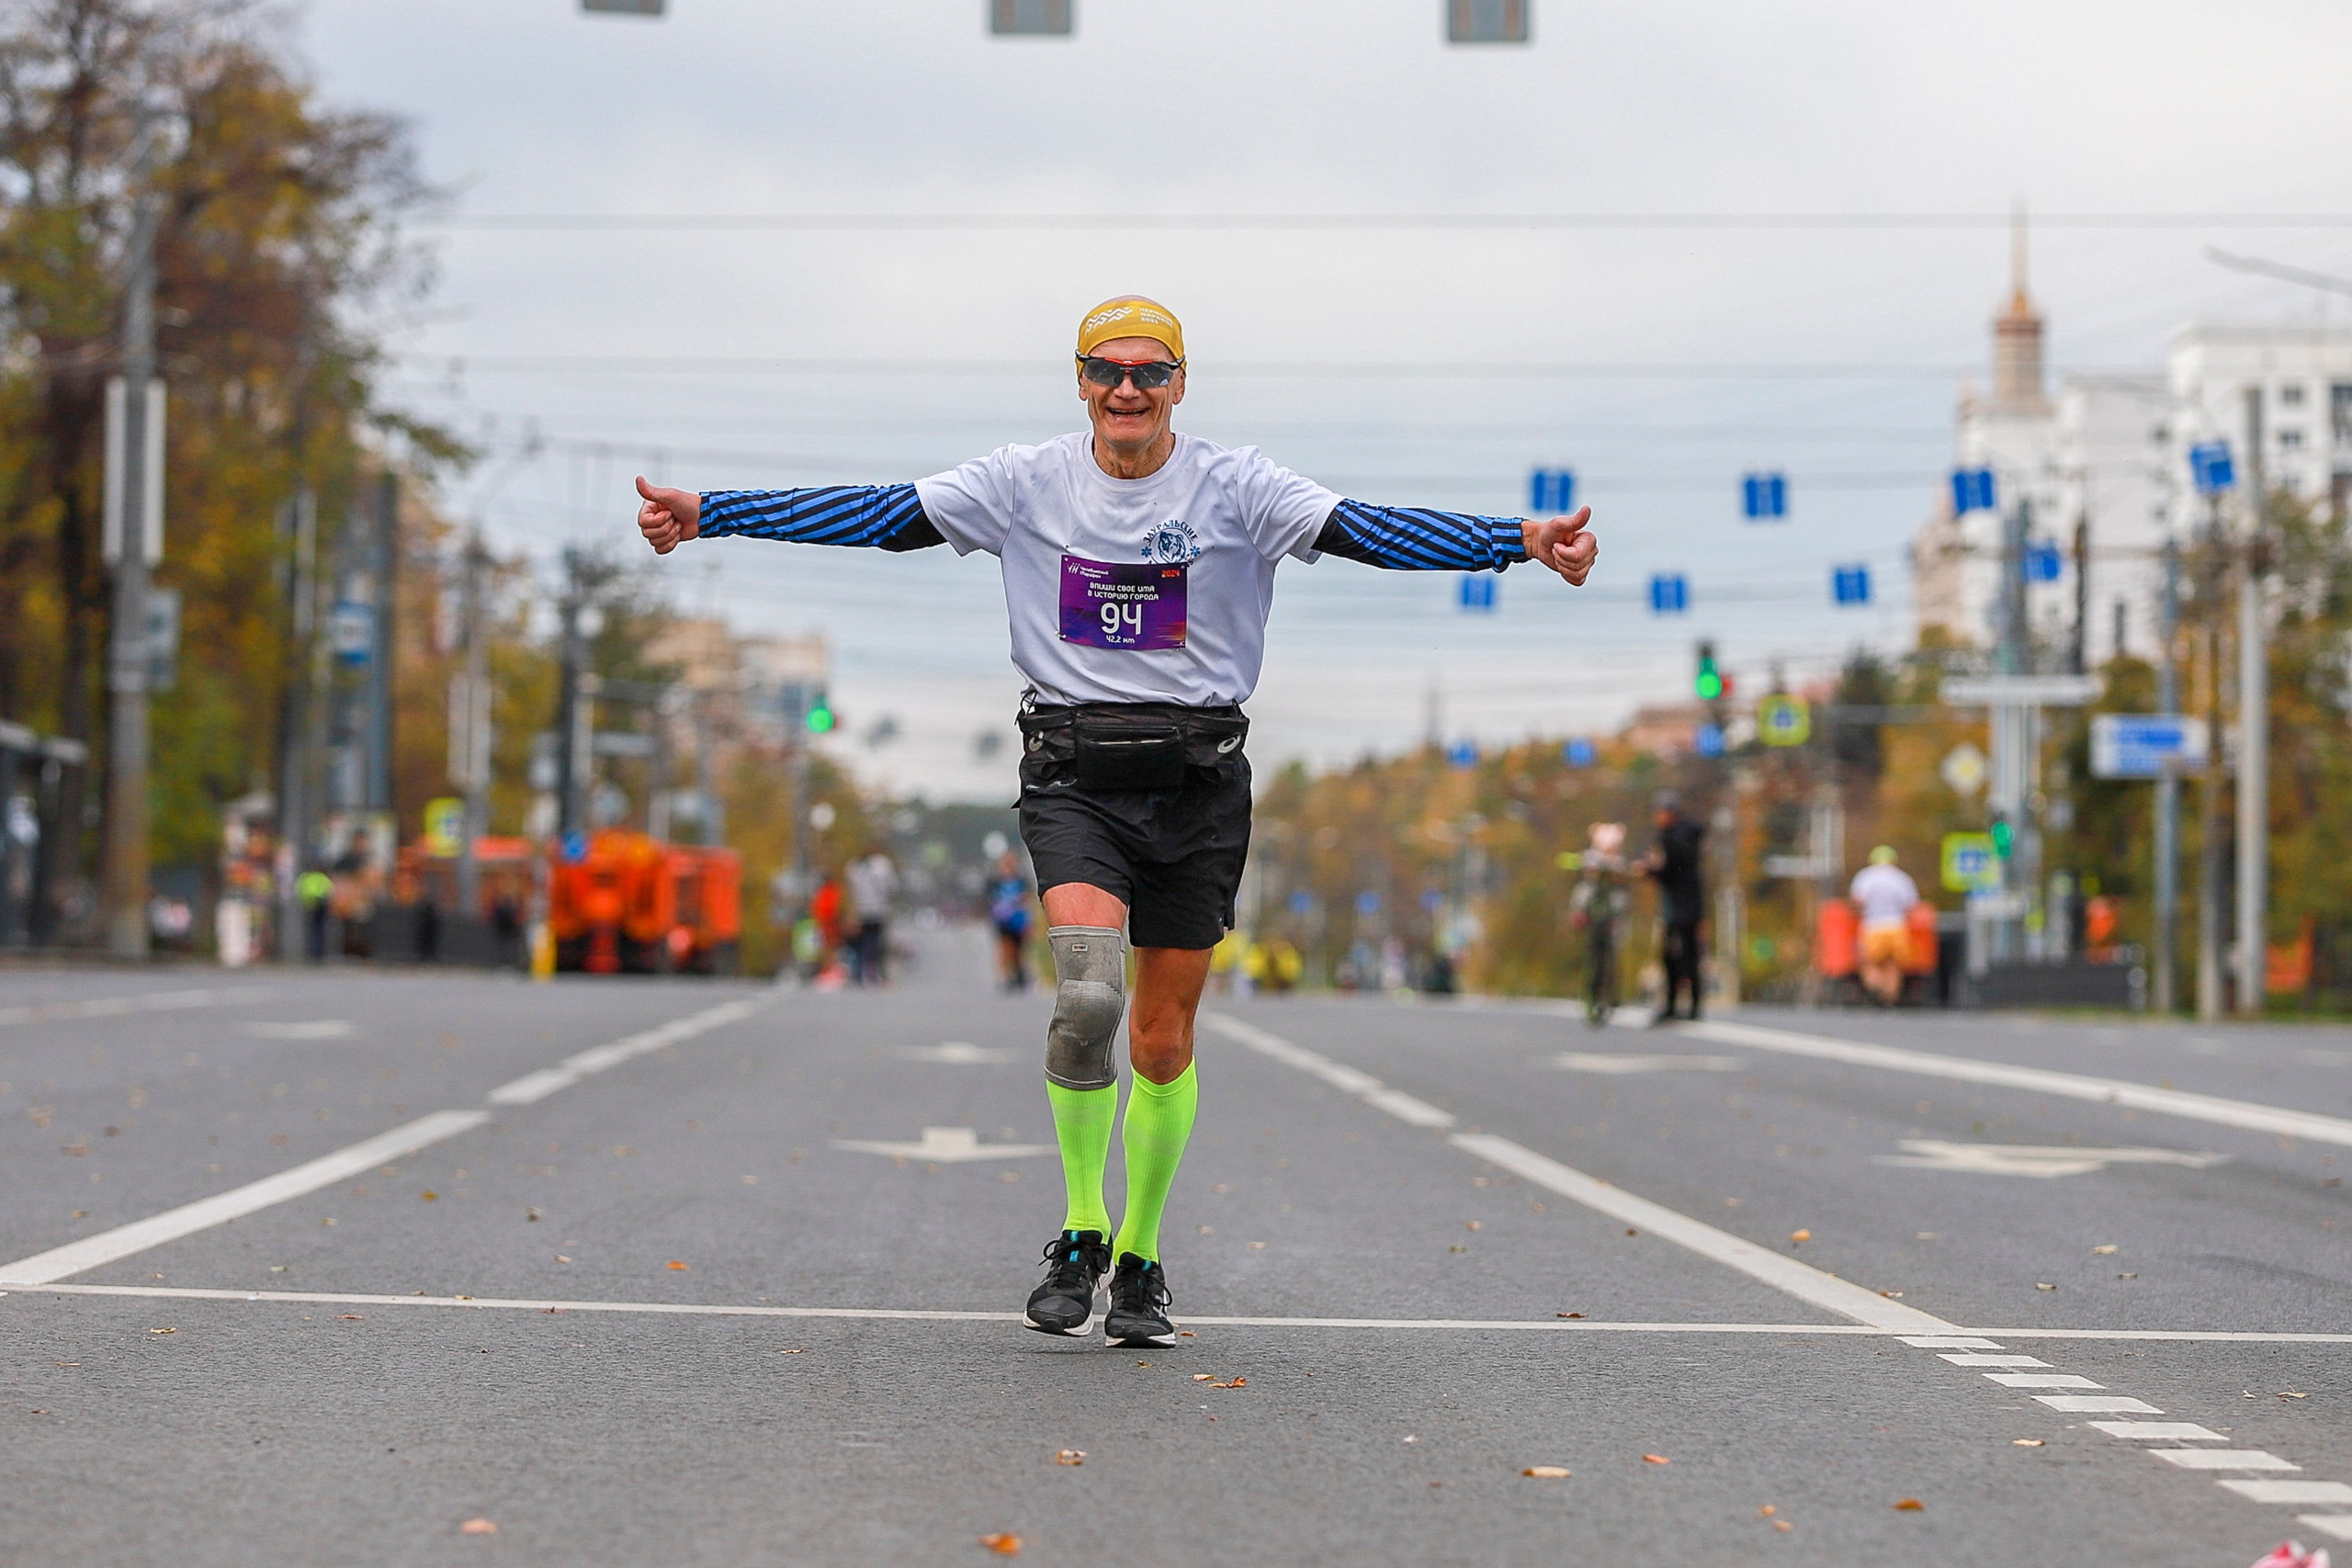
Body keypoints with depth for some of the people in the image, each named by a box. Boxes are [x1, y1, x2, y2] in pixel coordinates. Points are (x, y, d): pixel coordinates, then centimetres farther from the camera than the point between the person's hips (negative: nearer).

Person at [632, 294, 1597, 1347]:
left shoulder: (1237, 487, -1)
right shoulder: (1027, 483, 2)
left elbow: (1367, 532, -10)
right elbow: (882, 516, 0)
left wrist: (1522, 543, -25)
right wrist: (707, 515, -7)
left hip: (1198, 784, 1)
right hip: (1073, 776, -1)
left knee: (1163, 1043, 6)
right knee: (1088, 993, -24)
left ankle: (1140, 1259, 27)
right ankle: (1080, 1232, -5)